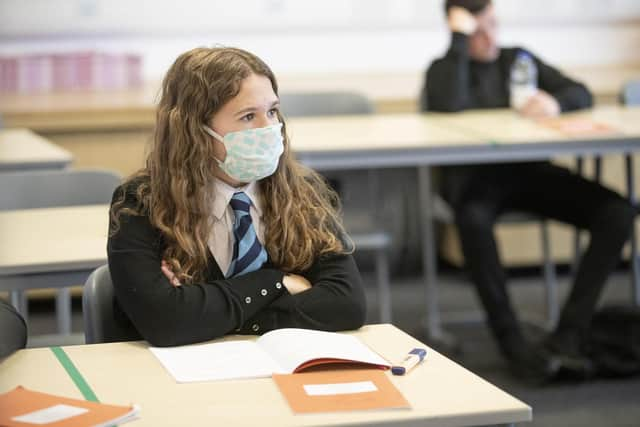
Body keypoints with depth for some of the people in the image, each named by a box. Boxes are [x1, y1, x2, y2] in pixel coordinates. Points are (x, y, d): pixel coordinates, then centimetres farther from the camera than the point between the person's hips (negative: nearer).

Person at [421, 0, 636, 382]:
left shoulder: (518, 59, 19)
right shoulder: (444, 69, 8)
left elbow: (581, 94, 11)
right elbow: (449, 108, -16)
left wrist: (556, 102, -12)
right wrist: (460, 41, -10)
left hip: (529, 170, 4)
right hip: (473, 176, -4)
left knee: (618, 213, -22)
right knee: (473, 218, -42)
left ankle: (569, 335, -23)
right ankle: (512, 342, -31)